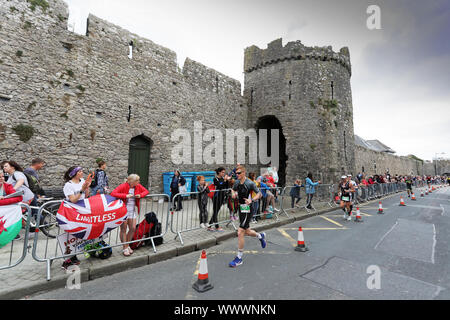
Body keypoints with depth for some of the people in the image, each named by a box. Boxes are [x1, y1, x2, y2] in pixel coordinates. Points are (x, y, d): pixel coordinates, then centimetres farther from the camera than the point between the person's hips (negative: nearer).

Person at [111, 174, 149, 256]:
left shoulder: (138, 186, 0)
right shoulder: (123, 186, -15)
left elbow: (146, 191, 10)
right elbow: (113, 193, -25)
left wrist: (140, 195, -11)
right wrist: (125, 195, -31)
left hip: (133, 210, 5)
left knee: (133, 228, 8)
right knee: (123, 229, 5)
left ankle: (127, 245, 29)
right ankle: (125, 248, 18)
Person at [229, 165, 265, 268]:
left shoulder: (250, 183, -15)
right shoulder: (237, 182, 4)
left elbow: (259, 194, -7)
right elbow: (233, 189, 22)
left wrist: (252, 200, -23)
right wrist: (233, 194, -1)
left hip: (247, 210, -7)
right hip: (241, 209, 7)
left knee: (240, 233, -8)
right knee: (246, 232, 19)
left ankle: (239, 258, 7)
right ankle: (260, 236, 50)